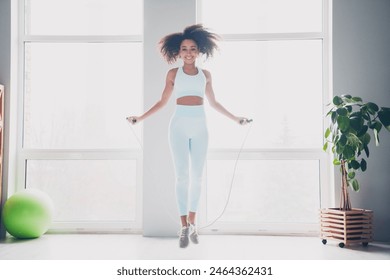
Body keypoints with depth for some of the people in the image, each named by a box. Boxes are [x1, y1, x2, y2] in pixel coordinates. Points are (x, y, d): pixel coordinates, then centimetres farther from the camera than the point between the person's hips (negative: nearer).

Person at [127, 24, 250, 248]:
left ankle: (192, 223, 13)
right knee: (183, 175, -6)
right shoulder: (173, 74, 5)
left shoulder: (206, 74, 11)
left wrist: (235, 118, 18)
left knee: (197, 176, 3)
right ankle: (185, 227, -3)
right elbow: (163, 102, 5)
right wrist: (141, 118, -3)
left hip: (200, 128, 2)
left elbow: (213, 102, 18)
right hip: (180, 127, -2)